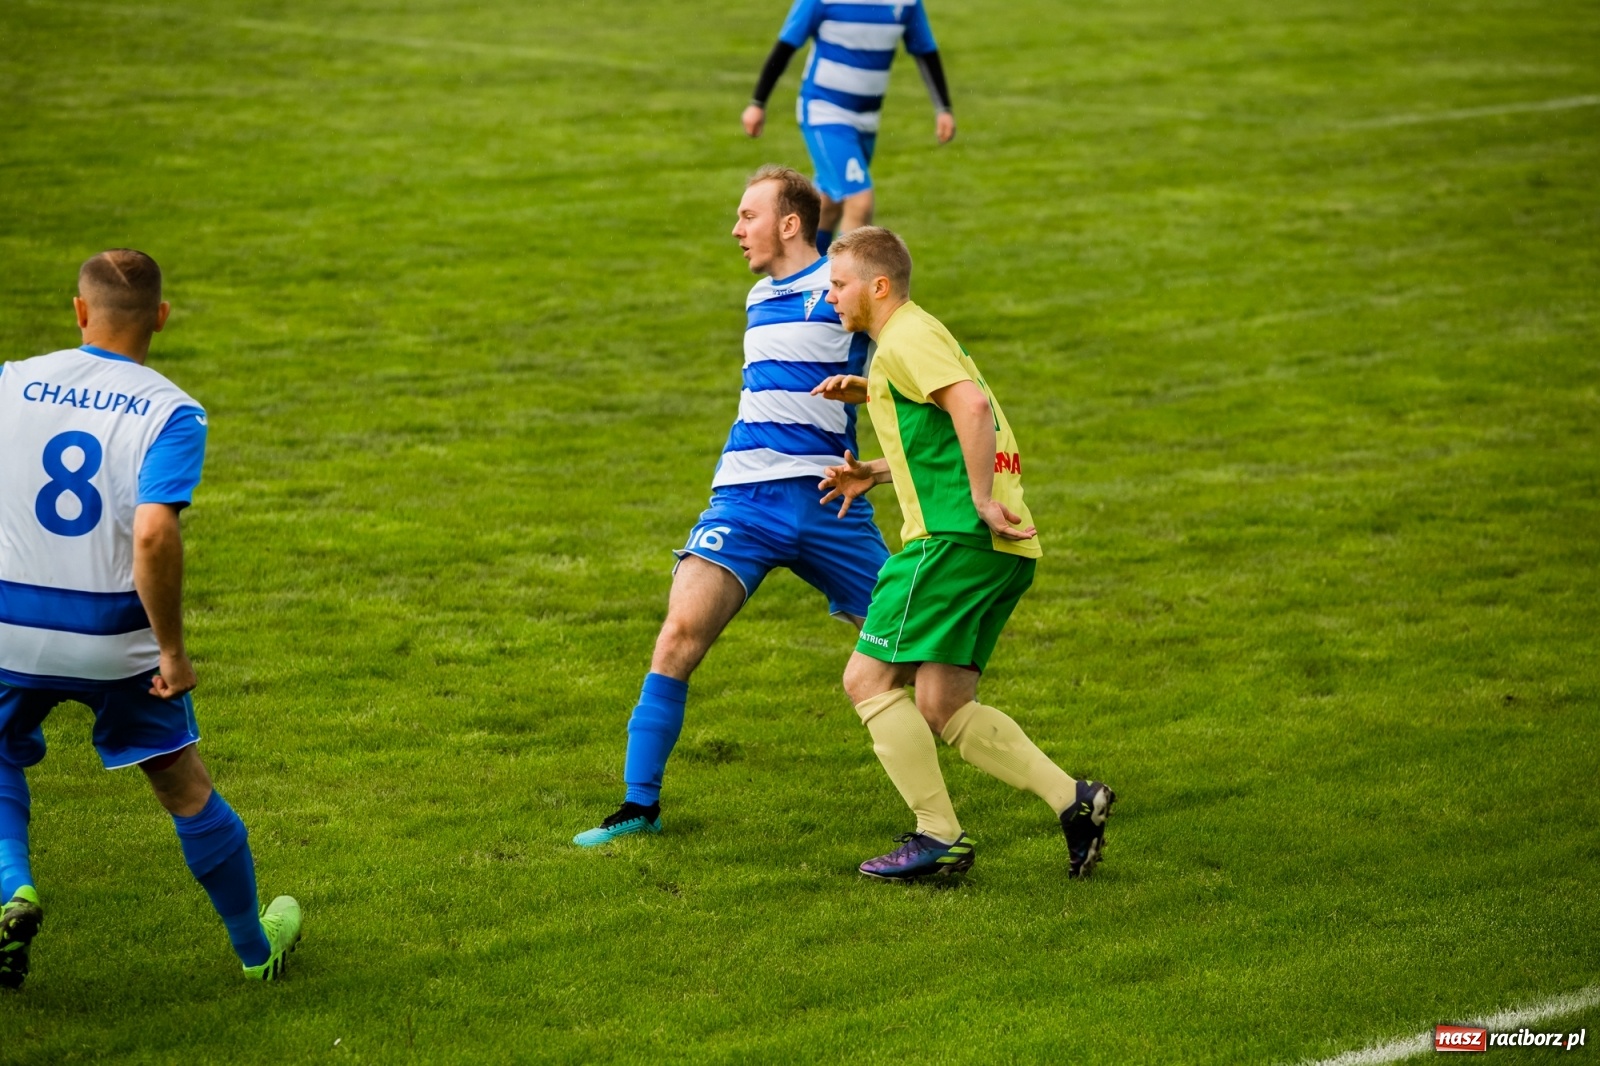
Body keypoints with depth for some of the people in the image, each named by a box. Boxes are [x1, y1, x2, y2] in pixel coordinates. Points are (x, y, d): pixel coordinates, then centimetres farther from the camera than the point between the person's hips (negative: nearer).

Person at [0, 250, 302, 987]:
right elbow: (154, 534, -24)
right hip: (117, 641, -1)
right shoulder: (171, 414, -11)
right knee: (185, 788, 16)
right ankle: (256, 948, 29)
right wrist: (172, 650, -15)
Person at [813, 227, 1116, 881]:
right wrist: (875, 474, 24)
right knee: (943, 709, 8)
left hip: (955, 536, -10)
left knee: (869, 680, -5)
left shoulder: (905, 338, -7)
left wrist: (980, 499, -20)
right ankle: (1073, 801, -2)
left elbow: (972, 407, -24)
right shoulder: (918, 337, 25)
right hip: (1005, 552, 10)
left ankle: (939, 836, -5)